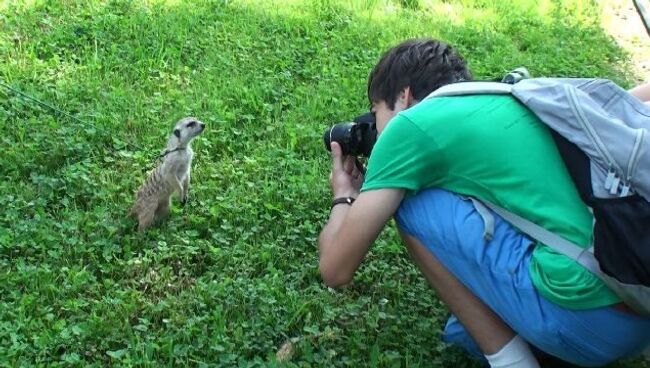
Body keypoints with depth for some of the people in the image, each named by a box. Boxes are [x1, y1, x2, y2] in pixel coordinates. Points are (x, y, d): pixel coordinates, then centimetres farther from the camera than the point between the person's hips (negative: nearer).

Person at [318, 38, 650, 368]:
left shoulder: (412, 125, 0)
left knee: (410, 202, 3)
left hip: (585, 317, -8)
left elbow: (335, 269, 1)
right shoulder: (510, 100, 20)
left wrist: (344, 195, 23)